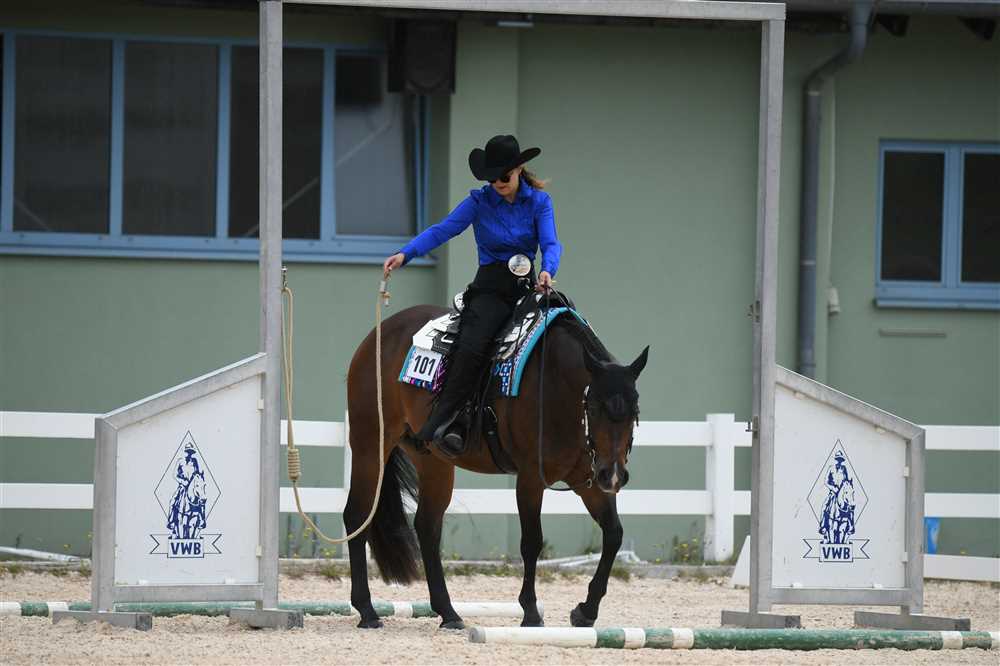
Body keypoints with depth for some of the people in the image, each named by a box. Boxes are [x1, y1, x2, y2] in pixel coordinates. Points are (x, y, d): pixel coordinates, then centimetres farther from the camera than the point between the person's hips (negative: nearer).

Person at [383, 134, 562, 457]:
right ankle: (446, 425, -33)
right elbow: (442, 230, -8)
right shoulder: (480, 201, 2)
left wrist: (547, 271, -28)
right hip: (490, 289, -2)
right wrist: (405, 254, -23)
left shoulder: (539, 201, 5)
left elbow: (550, 243, -5)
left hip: (527, 287, 2)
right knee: (471, 347, -28)